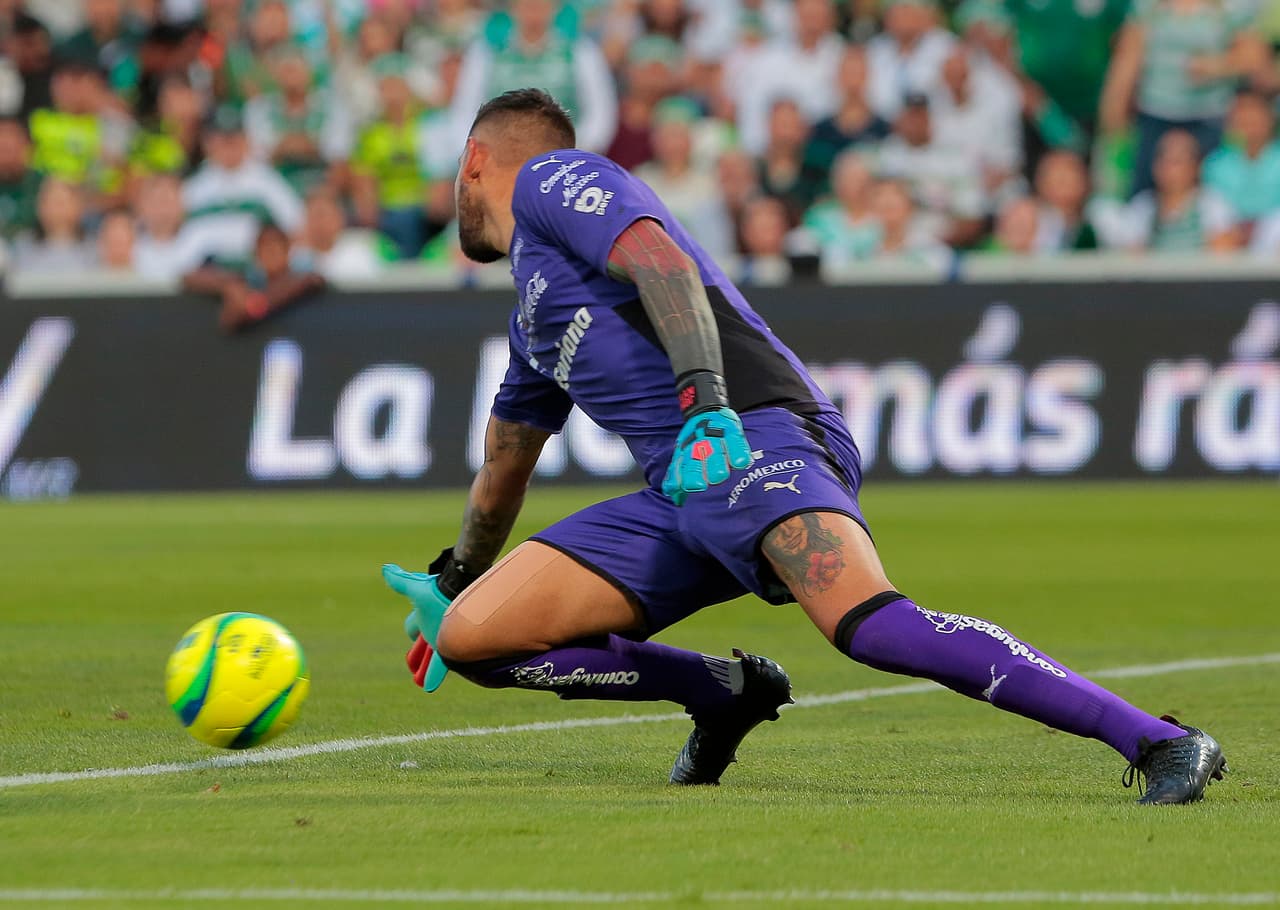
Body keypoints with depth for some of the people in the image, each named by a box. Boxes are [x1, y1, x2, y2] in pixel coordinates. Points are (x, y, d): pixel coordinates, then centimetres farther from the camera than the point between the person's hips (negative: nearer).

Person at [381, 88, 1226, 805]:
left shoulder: (549, 177, 9)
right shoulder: (532, 324, 34)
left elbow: (661, 262, -11)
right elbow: (502, 470, 49)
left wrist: (704, 396, -25)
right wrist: (454, 582, 61)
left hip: (758, 436, -8)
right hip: (677, 495, 8)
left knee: (869, 623, -33)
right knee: (470, 636, -2)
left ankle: (1163, 741, -37)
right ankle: (726, 691, 9)